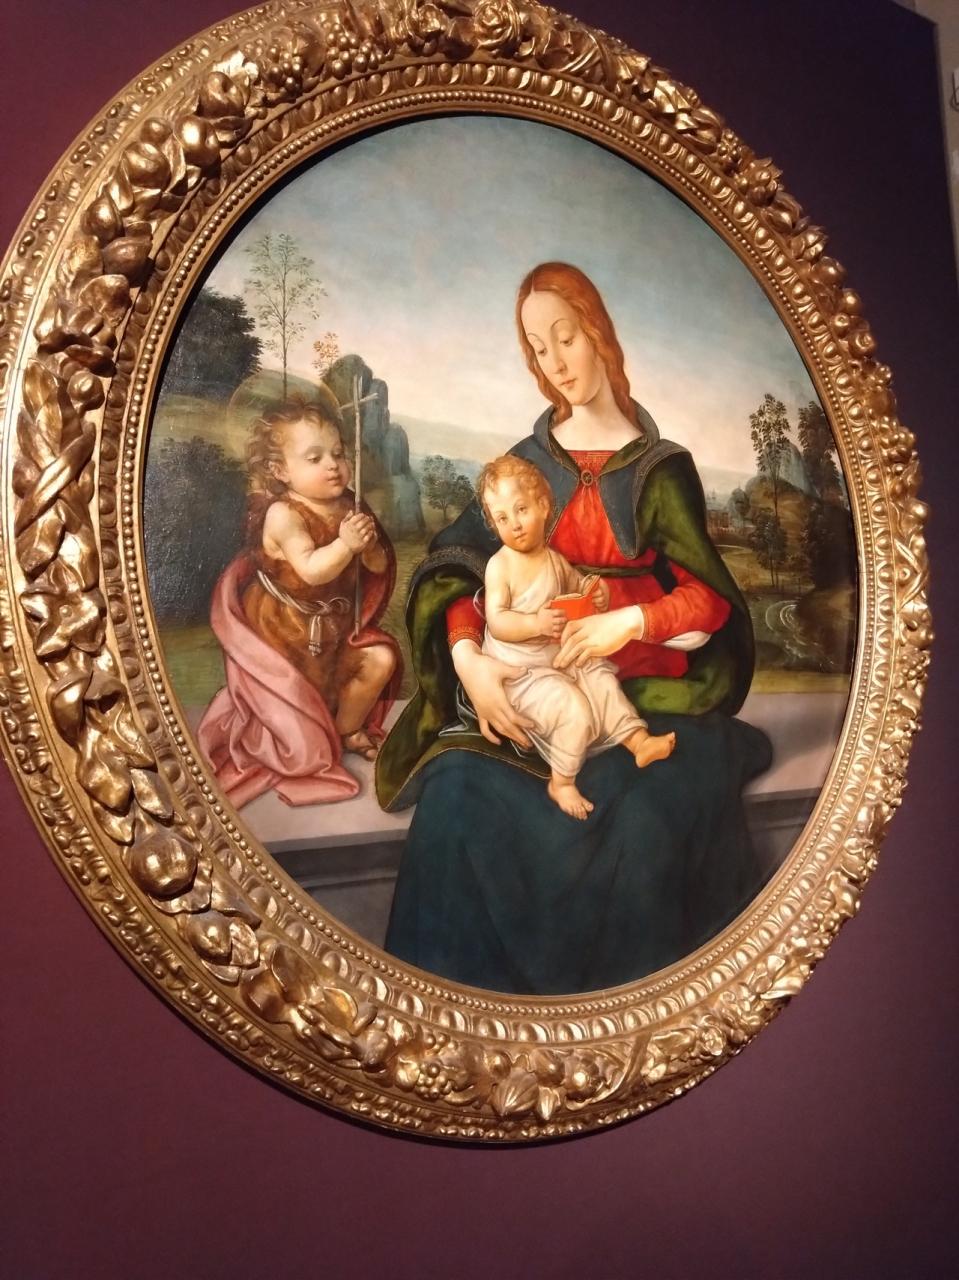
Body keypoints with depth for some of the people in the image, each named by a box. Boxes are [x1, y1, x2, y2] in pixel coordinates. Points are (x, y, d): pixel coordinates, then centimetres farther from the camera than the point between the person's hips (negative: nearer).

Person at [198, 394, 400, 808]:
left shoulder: (348, 507, -3)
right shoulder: (283, 513, -23)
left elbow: (380, 568, 0)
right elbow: (311, 570, -33)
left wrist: (370, 546, -21)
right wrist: (345, 544, -43)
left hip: (336, 620, 6)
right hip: (284, 624, -6)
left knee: (380, 659, -2)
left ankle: (347, 729, 21)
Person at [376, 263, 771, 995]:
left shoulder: (661, 468, 4)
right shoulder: (527, 460, 9)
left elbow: (710, 598, 1)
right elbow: (455, 565, -1)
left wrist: (628, 624, -18)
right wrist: (468, 658, -20)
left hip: (643, 687, -1)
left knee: (651, 823, -27)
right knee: (460, 792, -24)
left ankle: (636, 989, 0)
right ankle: (467, 984, -4)